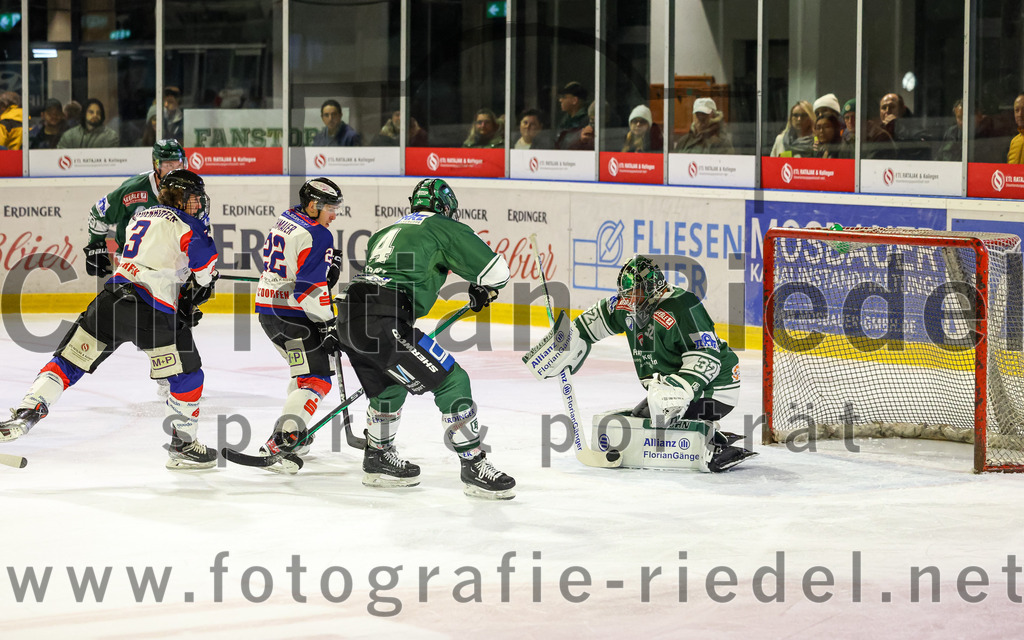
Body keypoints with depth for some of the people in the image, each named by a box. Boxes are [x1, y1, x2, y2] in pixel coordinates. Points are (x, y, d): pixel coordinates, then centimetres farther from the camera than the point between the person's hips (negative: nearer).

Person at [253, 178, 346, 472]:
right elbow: (311, 287, -22)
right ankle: (279, 443, -23)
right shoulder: (317, 236, -16)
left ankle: (295, 435, 28)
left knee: (305, 367, 27)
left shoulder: (287, 219, 13)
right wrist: (327, 325, -17)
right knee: (316, 379, -10)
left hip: (267, 308, 10)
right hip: (292, 315, -10)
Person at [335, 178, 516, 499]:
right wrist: (481, 292, 27)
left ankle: (378, 460, 42)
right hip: (382, 322, -8)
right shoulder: (445, 228, 8)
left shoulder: (386, 232, 30)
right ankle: (474, 468, -3)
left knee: (389, 385, 32)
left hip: (348, 315, 8)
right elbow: (496, 270, 5)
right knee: (451, 382, -3)